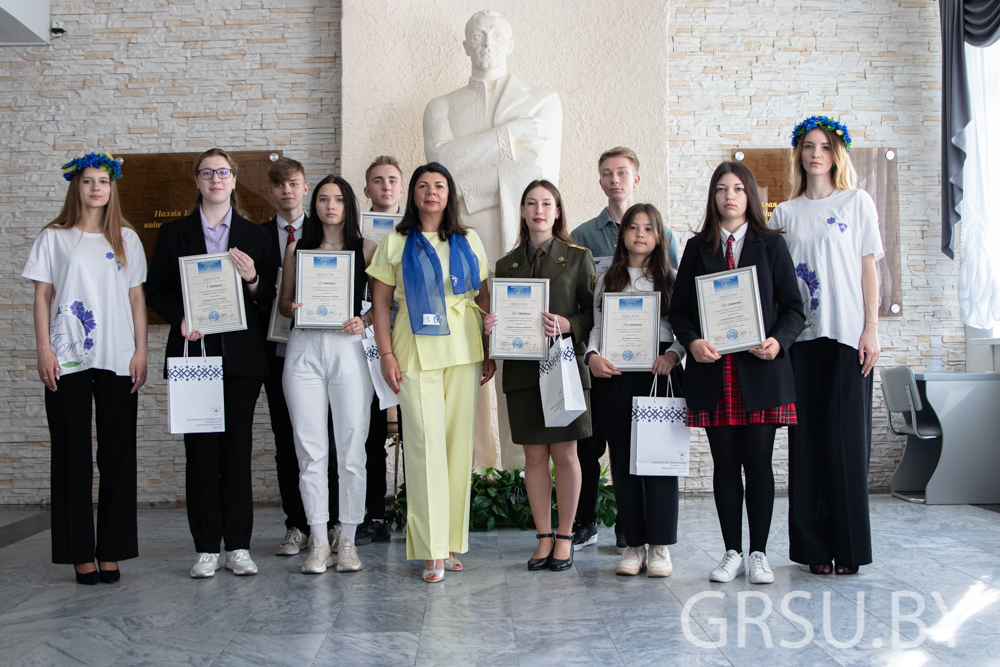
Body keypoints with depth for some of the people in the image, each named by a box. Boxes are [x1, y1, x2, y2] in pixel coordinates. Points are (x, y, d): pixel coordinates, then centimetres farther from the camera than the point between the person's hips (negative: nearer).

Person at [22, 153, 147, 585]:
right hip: (68, 360, -1)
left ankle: (111, 552, 10)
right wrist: (43, 350, -5)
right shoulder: (54, 238, 8)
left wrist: (141, 351, 3)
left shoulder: (127, 239, 12)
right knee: (73, 455, 1)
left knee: (118, 453, 2)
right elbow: (42, 296, 5)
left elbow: (136, 298, 10)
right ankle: (80, 553, 8)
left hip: (118, 360, 2)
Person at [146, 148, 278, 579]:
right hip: (193, 352, 0)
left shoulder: (255, 235, 12)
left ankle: (238, 546, 9)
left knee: (237, 448, 1)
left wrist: (253, 279, -11)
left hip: (242, 354, 0)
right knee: (201, 450, -1)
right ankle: (207, 549, 8)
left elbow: (270, 298, 9)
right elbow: (155, 291, 9)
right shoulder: (174, 233, 12)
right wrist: (181, 318, -8)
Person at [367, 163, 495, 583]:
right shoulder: (395, 243, 7)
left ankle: (453, 540, 14)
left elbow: (485, 297, 14)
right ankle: (432, 550, -4)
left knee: (459, 443, 3)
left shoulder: (468, 242, 14)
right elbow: (380, 303, 4)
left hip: (464, 351, 3)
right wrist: (386, 353, -5)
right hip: (416, 354, -2)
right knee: (426, 443, -9)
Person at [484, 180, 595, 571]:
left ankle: (565, 537, 14)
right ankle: (544, 538, 15)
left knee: (565, 453, 1)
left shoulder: (578, 257, 6)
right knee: (534, 455, 4)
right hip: (522, 369, 2)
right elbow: (501, 314, 16)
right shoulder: (507, 264, 14)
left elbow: (593, 312, 2)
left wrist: (568, 325, -17)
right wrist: (490, 324, -7)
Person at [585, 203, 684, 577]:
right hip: (617, 376, 2)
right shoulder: (607, 280, 15)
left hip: (661, 374, -2)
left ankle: (660, 546, 5)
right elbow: (597, 326, 13)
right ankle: (633, 544, 11)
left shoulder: (671, 278, 9)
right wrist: (593, 355, -6)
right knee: (623, 458, 2)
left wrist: (672, 355, -14)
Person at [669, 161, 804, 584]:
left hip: (760, 370, -1)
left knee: (758, 462, 1)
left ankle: (759, 554, 13)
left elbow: (794, 306, 5)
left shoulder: (771, 245, 8)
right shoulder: (698, 247, 12)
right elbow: (678, 309, 9)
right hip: (714, 371, 1)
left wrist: (778, 341, -14)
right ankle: (732, 553, 16)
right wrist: (692, 341, -11)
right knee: (725, 462, 5)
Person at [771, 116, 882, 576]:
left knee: (846, 437, -4)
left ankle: (849, 547, 4)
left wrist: (870, 329, -4)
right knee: (807, 438, 1)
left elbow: (868, 267, 4)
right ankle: (815, 546, 8)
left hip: (847, 333, -2)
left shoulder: (857, 202, 8)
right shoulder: (785, 213, 14)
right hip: (801, 335, 2)